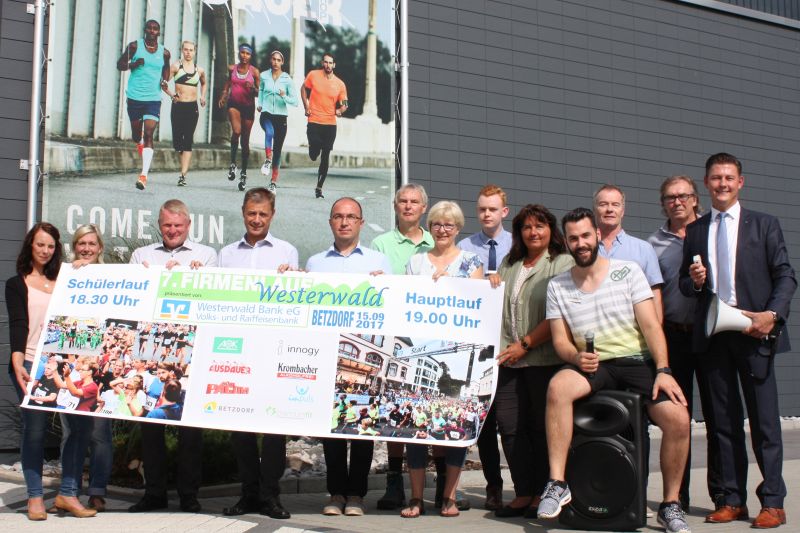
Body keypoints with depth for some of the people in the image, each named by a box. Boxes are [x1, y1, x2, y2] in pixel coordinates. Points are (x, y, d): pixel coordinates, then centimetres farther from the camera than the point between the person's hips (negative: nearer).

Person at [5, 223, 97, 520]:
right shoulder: (17, 284, 9)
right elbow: (18, 325, -4)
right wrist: (17, 364, -17)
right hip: (31, 365, -3)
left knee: (80, 424, -5)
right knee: (35, 429, -4)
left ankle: (68, 494, 4)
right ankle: (35, 497, 7)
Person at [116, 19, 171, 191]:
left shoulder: (164, 52, 5)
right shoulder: (134, 46, 1)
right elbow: (120, 65, 3)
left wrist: (165, 81, 3)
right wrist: (134, 64, -16)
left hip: (153, 99, -1)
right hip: (134, 97, 1)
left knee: (148, 135, -13)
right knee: (136, 135, 12)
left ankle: (144, 175, -19)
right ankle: (140, 144, 51)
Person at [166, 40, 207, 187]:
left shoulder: (199, 70, 10)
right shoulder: (176, 66, 1)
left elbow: (203, 83, 30)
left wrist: (202, 96, 16)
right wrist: (171, 95, -19)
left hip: (192, 107, 1)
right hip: (178, 106, -1)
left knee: (188, 141, -6)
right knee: (177, 139, -1)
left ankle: (183, 175, -10)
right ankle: (184, 158, 33)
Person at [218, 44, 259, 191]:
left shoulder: (254, 71, -1)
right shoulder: (232, 68, 6)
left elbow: (259, 93, 2)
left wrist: (252, 88, -18)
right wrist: (223, 97, 7)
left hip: (248, 106, 0)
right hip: (234, 104, 0)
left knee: (245, 140, 6)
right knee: (236, 131, -26)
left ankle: (243, 172, 18)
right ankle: (232, 163, -10)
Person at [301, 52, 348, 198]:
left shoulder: (340, 84, 2)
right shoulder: (313, 75, -1)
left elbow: (344, 104, 10)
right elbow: (304, 89, 14)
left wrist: (341, 110, -12)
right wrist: (306, 107, 3)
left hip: (330, 124, 1)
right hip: (314, 122, -1)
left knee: (325, 157, 4)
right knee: (313, 155, -9)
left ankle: (319, 187, 15)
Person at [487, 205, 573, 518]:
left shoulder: (564, 264, -1)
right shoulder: (509, 265, 19)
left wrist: (525, 344, -13)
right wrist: (491, 286, 6)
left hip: (545, 359, -6)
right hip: (509, 360, 6)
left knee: (542, 427, 0)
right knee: (510, 426, 3)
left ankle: (541, 495, 11)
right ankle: (523, 494, 12)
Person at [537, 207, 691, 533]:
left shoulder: (628, 272, 3)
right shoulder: (557, 286, 8)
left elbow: (650, 325, -3)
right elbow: (560, 340, 6)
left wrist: (663, 370, -15)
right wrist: (576, 356, -17)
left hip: (637, 362, 0)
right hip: (591, 366, 1)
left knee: (677, 418, -24)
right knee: (557, 387, -34)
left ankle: (670, 505, -1)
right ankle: (557, 484, -27)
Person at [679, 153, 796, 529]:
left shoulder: (764, 225, 7)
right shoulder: (694, 231, 14)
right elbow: (685, 285, 16)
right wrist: (694, 281, -7)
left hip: (754, 330, -3)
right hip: (711, 334, 3)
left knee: (764, 418, -2)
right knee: (722, 420, 6)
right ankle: (733, 500, 14)